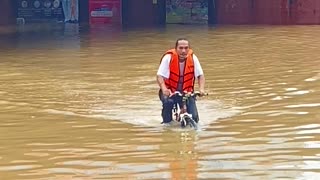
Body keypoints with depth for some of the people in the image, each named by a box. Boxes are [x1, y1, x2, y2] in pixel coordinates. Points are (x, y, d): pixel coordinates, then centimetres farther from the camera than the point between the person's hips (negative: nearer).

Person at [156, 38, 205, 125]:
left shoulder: (193, 58, -12)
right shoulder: (168, 57, -19)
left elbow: (200, 75, -8)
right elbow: (160, 76, -23)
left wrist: (201, 89, -26)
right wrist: (164, 90, -40)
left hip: (187, 92, 2)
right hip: (170, 91, -2)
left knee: (194, 118, -13)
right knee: (168, 102, -35)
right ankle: (167, 123, -9)